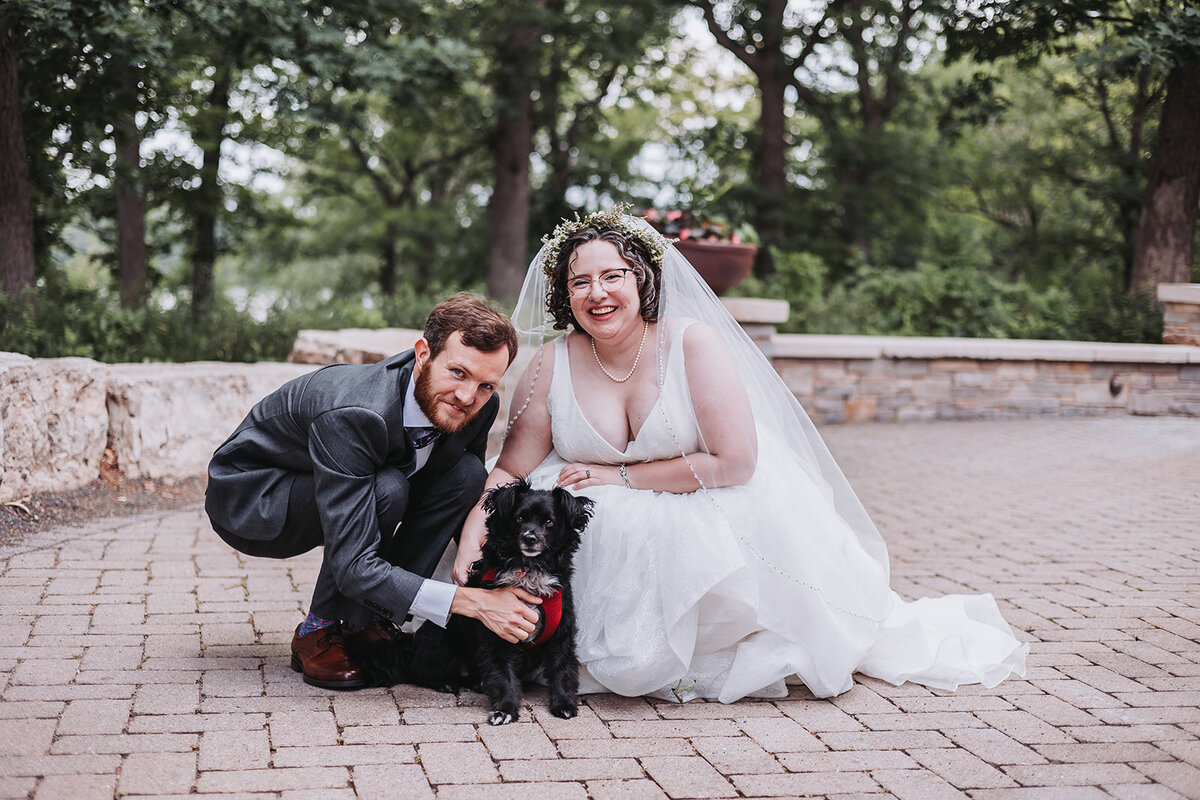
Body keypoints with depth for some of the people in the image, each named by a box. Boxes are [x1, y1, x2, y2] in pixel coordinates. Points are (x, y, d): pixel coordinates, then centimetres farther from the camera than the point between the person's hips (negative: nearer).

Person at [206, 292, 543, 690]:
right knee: (387, 490, -33)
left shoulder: (479, 405, -18)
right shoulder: (352, 415, -39)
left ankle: (368, 621, -6)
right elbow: (354, 568, -40)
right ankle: (319, 631, -12)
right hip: (249, 500, -7)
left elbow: (471, 505, 1)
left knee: (467, 473, -15)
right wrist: (473, 602, -43)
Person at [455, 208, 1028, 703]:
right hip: (606, 531, 2)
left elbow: (735, 463, -20)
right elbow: (511, 471, -6)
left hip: (712, 515, -2)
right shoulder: (552, 364, -9)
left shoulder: (691, 343, -17)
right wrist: (470, 542, -24)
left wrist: (622, 477, -17)